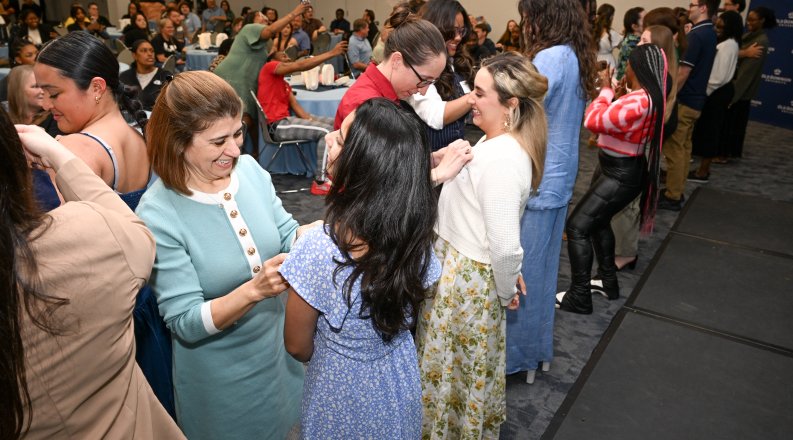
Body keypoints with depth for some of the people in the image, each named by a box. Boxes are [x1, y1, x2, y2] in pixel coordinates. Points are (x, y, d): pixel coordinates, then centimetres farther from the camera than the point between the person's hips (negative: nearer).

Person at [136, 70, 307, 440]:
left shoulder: (249, 169, -11)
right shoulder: (158, 214, -24)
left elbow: (289, 238, -2)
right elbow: (185, 323, -23)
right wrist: (254, 289, -37)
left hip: (279, 348, 5)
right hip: (220, 377, -4)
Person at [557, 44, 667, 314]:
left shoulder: (638, 101, -28)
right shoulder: (650, 97, 5)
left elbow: (593, 121, -29)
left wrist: (606, 88, -16)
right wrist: (612, 90, 9)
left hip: (620, 175, -11)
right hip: (616, 168, 11)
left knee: (578, 226, -8)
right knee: (598, 221, 24)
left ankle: (579, 298, 2)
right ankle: (608, 282, 38)